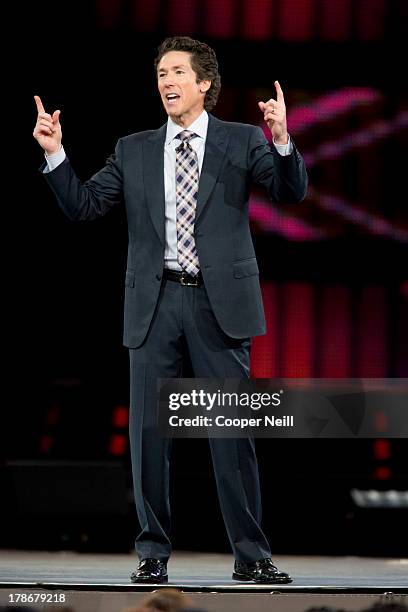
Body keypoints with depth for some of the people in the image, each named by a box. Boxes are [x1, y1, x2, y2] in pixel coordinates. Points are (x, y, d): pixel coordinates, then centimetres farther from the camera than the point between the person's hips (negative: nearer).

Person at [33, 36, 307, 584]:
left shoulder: (242, 142, 6)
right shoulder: (134, 151, 12)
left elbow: (291, 192, -5)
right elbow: (83, 205, 10)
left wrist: (283, 140, -23)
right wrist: (54, 152, -2)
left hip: (219, 301, -2)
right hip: (155, 302, 2)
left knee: (233, 431, -1)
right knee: (148, 430, 3)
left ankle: (251, 556, 4)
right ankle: (153, 554, 11)